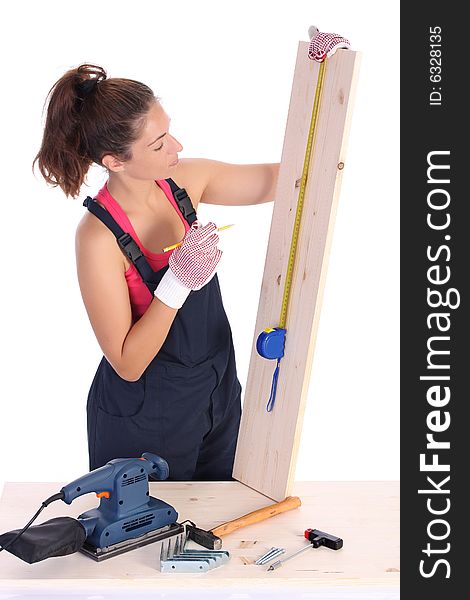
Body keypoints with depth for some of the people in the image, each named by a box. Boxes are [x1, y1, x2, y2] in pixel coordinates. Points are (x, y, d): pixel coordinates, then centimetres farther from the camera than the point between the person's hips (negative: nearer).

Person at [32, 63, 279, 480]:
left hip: (217, 397, 6)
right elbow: (127, 364, -23)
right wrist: (178, 282, -32)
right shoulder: (99, 236, -26)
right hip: (144, 426, -6)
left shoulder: (182, 181, -9)